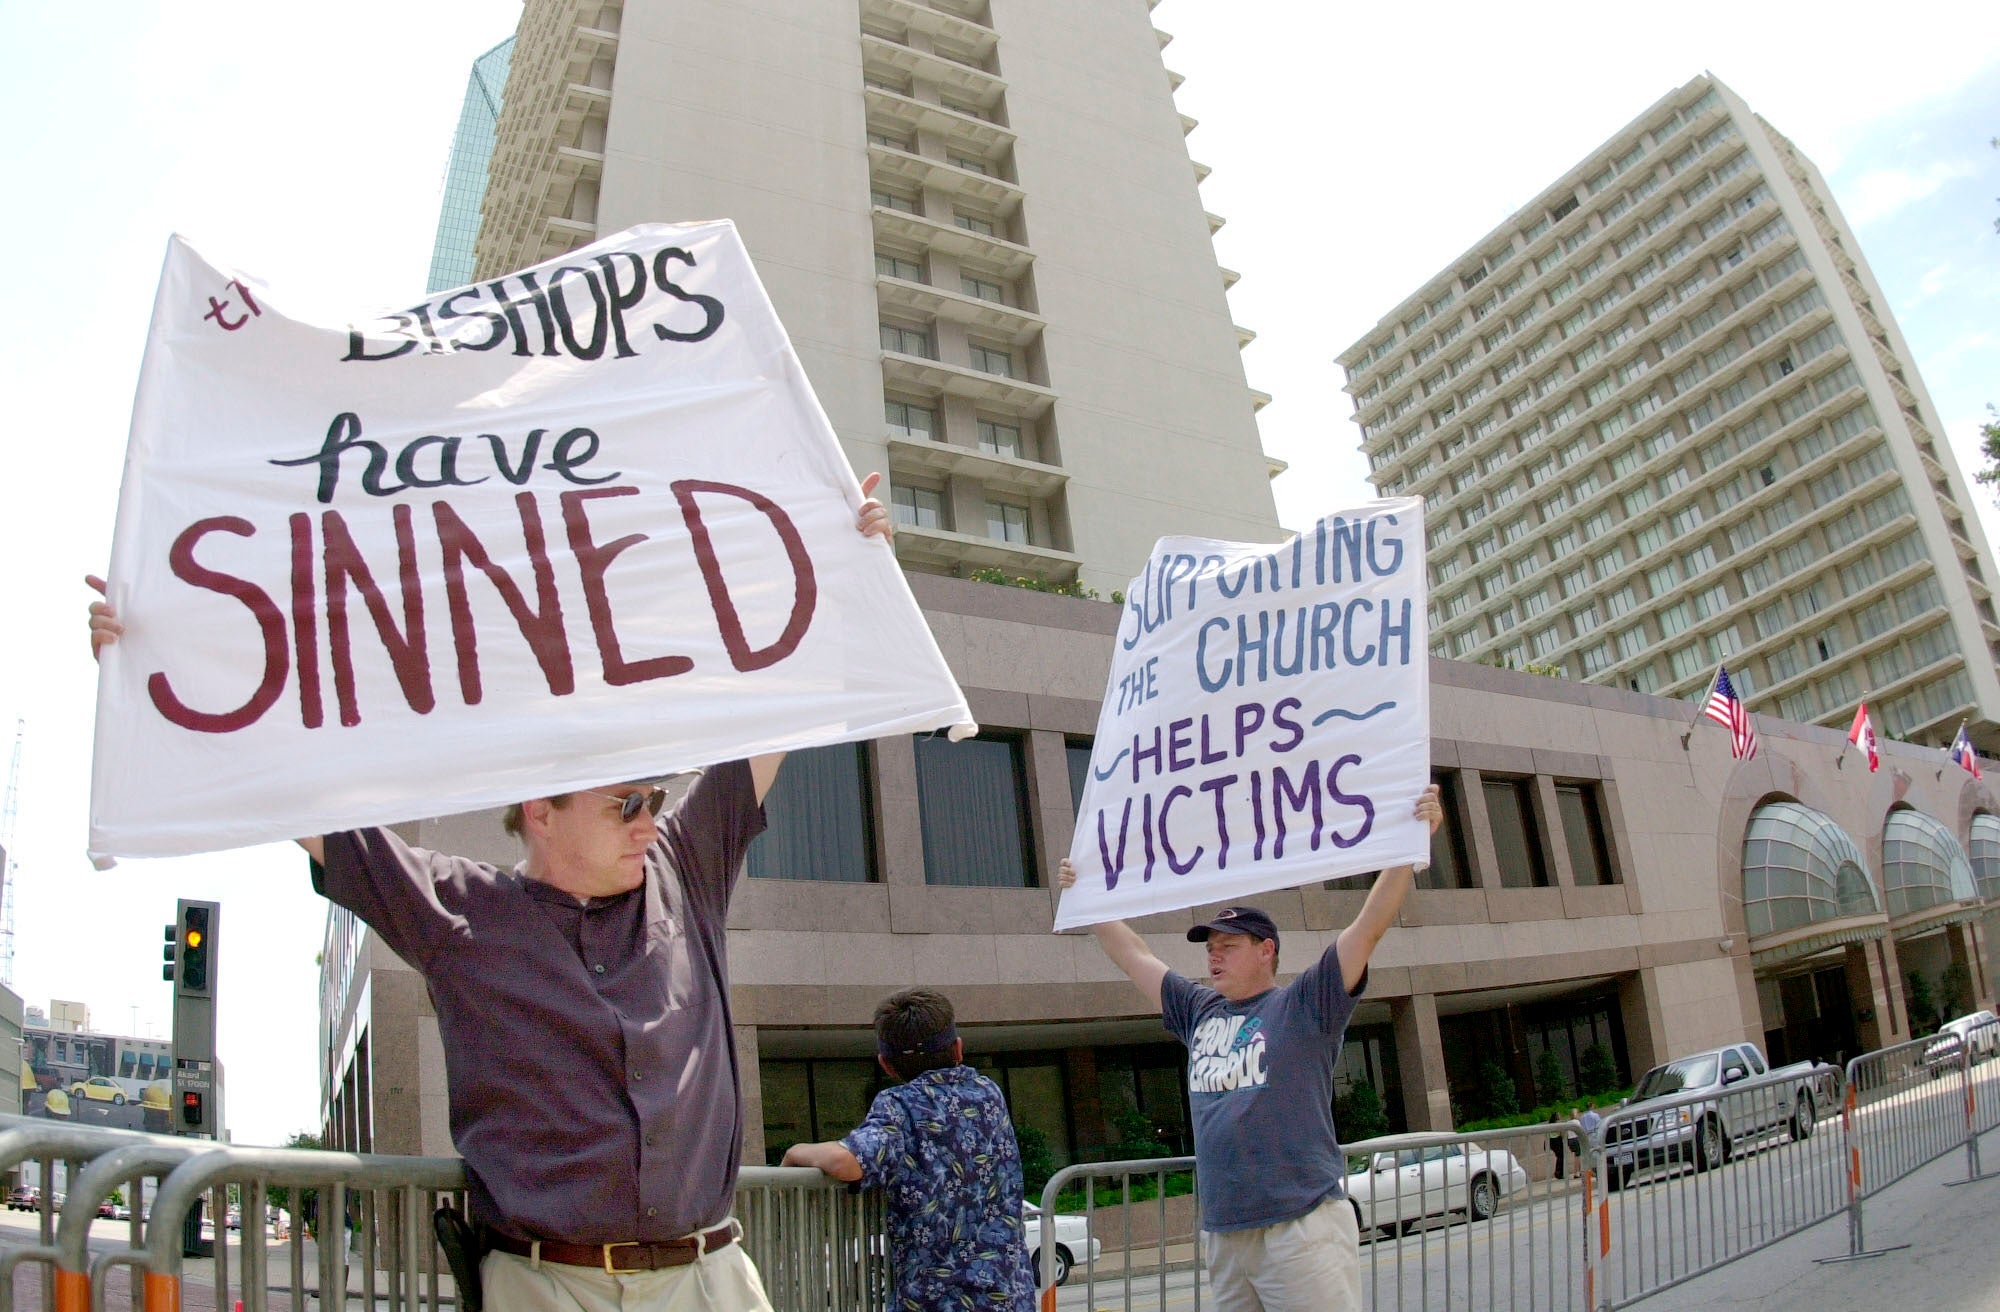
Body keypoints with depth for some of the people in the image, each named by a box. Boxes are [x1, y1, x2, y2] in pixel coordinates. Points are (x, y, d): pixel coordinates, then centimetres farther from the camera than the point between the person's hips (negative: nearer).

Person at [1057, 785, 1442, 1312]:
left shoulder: (1304, 1004, 0)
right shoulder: (1200, 1011, 15)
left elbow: (1369, 926, -9)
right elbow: (1133, 954, 24)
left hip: (1302, 1225, -6)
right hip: (1222, 1231, 6)